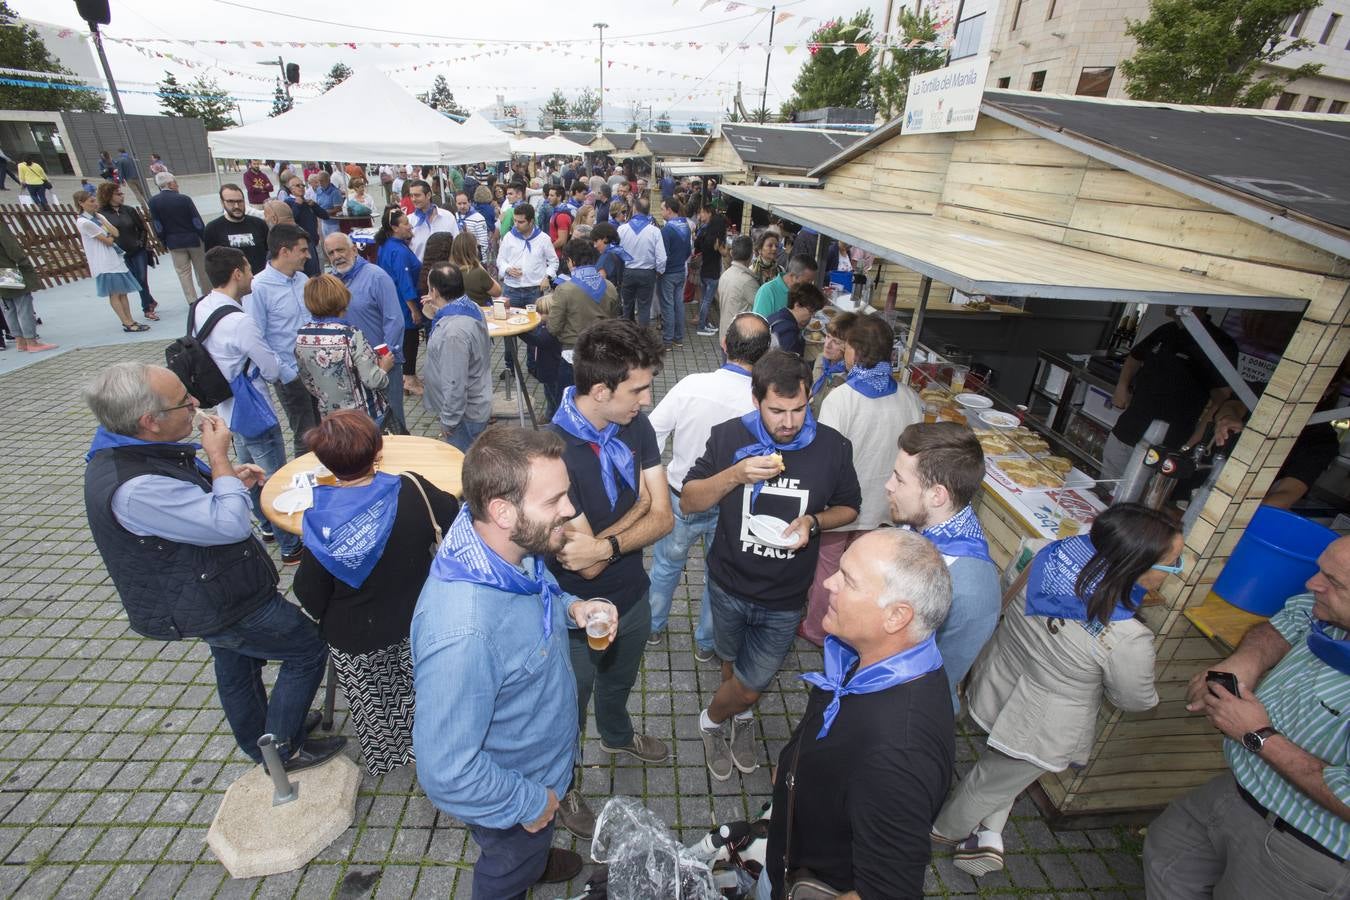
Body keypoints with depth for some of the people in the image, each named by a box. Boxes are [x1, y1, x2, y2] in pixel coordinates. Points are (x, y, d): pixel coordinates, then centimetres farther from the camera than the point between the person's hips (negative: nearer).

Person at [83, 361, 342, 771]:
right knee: (307, 649, 5)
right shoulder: (133, 490, -37)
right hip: (218, 605, -10)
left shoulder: (129, 449, -5)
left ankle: (257, 743, 51)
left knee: (238, 664, 28)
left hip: (213, 589, 10)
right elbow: (231, 523, -33)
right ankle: (282, 749, 21)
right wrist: (219, 457, -23)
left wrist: (228, 478, -4)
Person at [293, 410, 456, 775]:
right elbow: (452, 517, -8)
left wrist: (326, 618, 8)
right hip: (416, 624, 1)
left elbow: (310, 593, -15)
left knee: (371, 704, 27)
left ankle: (383, 757, 52)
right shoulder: (412, 490, -26)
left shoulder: (323, 520, -26)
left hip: (355, 639, -1)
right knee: (415, 690, 28)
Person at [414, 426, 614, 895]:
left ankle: (535, 859, 68)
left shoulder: (512, 545, -20)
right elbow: (446, 772, -35)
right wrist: (529, 803, -20)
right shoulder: (463, 632, -46)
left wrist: (569, 608, -16)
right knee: (510, 873, 28)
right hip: (510, 794, -7)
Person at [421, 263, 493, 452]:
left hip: (464, 415, -10)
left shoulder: (453, 331, -30)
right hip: (476, 406, 10)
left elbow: (455, 384, -28)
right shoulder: (471, 307, 0)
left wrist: (448, 420, -15)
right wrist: (436, 317, 3)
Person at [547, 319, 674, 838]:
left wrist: (606, 544, -30)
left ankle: (617, 736, 67)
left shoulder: (636, 427, -13)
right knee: (569, 708, 23)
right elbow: (586, 563, -31)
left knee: (619, 681, 34)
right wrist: (637, 509, -19)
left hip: (632, 596, 6)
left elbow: (662, 518, -14)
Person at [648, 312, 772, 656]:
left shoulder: (691, 385, -23)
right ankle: (706, 643, 46)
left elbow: (652, 436, -14)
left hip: (681, 500, 1)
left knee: (666, 565, 27)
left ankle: (652, 626, 49)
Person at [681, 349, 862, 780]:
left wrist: (813, 522, -20)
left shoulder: (833, 446, -14)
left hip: (785, 599, 0)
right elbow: (688, 502, -12)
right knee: (732, 664, 26)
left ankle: (715, 717, 50)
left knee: (750, 686, 14)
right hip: (729, 584, 1)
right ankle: (741, 717, 59)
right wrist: (735, 475, -29)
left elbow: (849, 508, 2)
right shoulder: (729, 437, -15)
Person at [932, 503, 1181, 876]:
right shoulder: (1128, 639, -34)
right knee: (994, 782, 23)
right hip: (1041, 727, -4)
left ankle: (988, 835, 43)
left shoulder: (1053, 555, -19)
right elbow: (1134, 700, -12)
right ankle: (945, 830, 48)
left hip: (997, 681, 4)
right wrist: (1149, 697, 11)